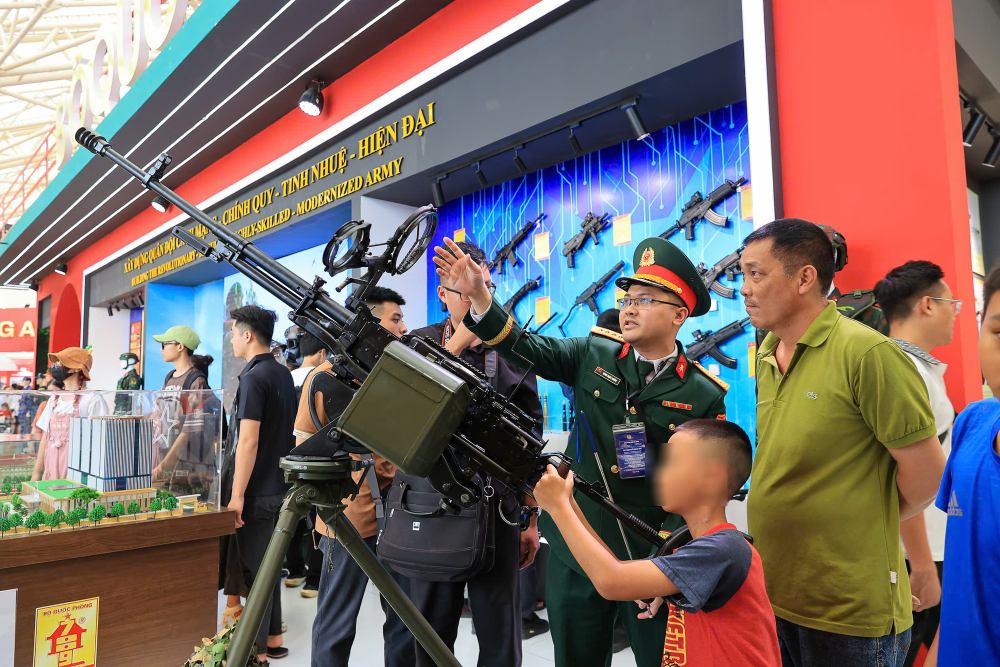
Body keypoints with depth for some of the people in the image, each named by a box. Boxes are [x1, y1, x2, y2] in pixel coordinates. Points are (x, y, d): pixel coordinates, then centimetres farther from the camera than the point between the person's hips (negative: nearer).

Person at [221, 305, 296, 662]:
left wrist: (237, 495, -18)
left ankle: (256, 649, 11)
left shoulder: (254, 377, -16)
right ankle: (273, 638, 28)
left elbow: (248, 440, -21)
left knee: (253, 567, 1)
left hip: (256, 490, -9)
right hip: (278, 484, 9)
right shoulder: (283, 374, 10)